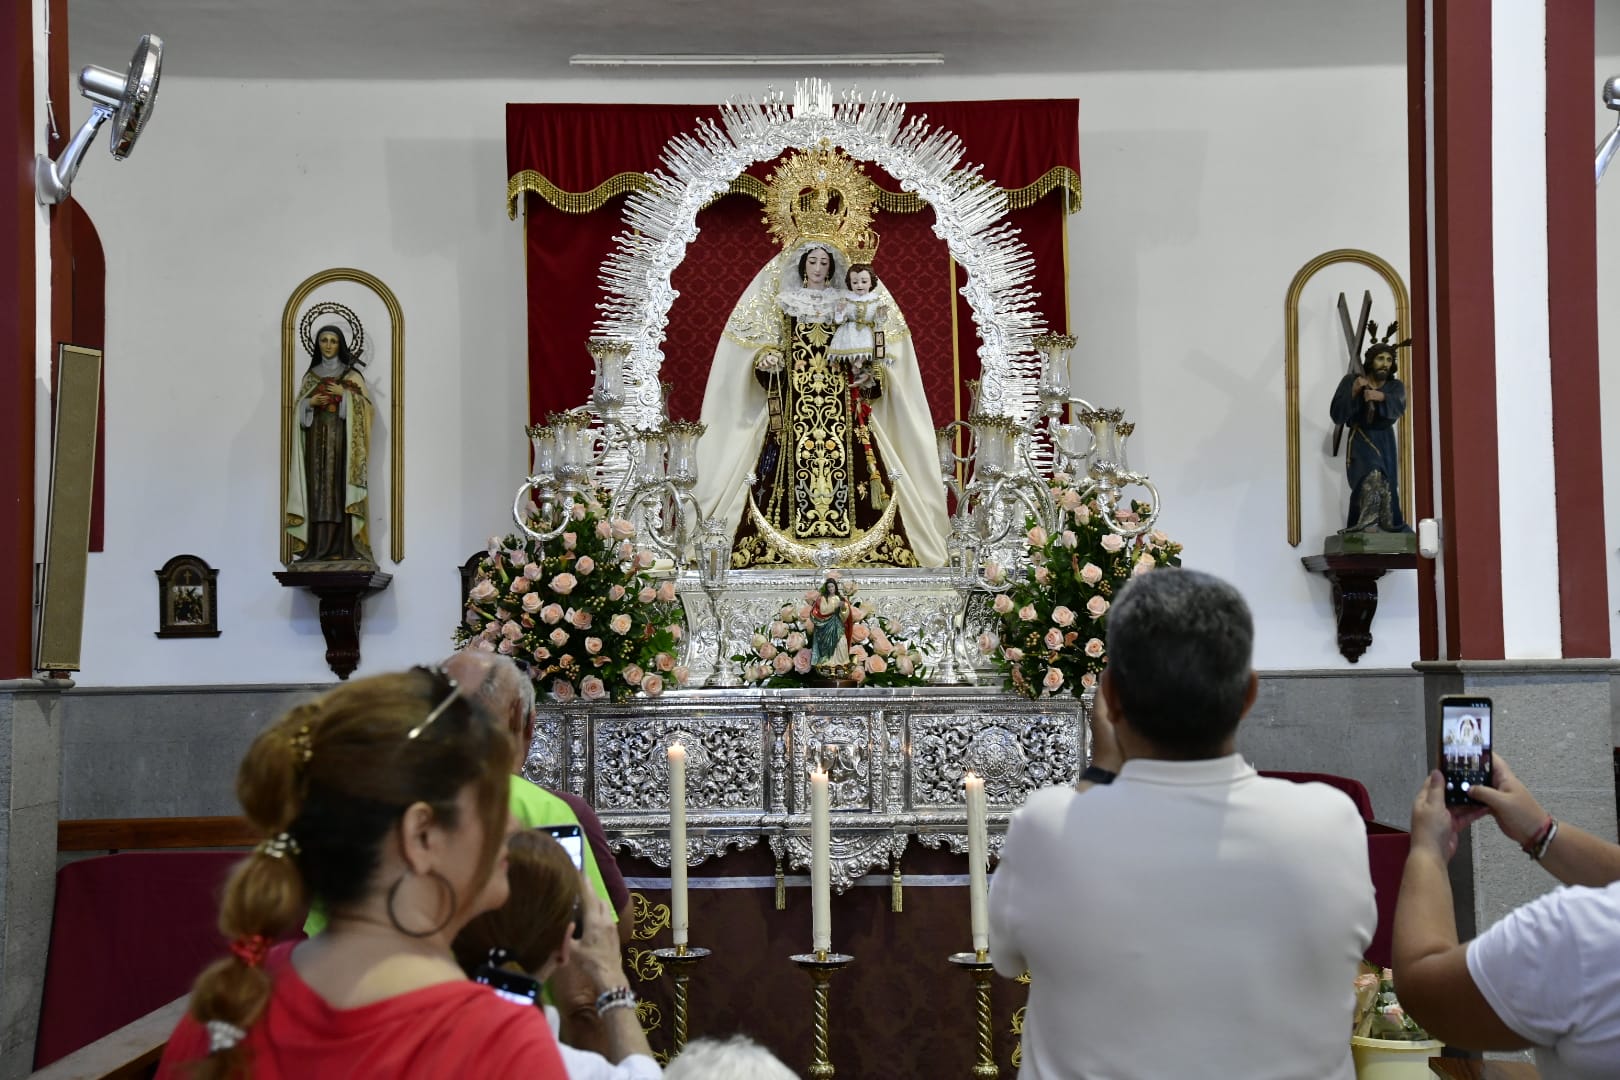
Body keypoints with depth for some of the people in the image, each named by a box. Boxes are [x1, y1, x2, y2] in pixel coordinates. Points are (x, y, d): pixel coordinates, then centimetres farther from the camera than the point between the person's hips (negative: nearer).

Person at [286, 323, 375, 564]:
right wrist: (311, 403, -7)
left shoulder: (351, 374, 7)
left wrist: (344, 394, -13)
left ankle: (343, 546, -13)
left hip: (341, 437, -3)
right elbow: (298, 406, 12)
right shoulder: (311, 375, 16)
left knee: (340, 486, -10)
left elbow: (363, 406, 0)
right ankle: (318, 547, -6)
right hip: (316, 437, 3)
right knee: (317, 487, -4)